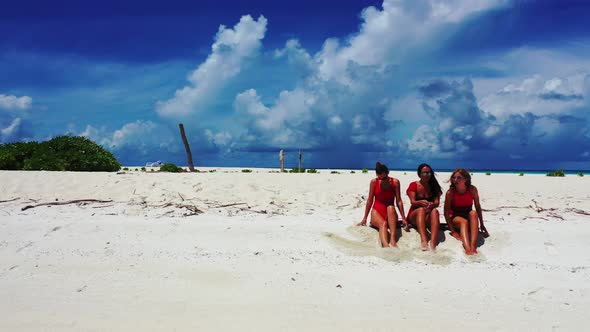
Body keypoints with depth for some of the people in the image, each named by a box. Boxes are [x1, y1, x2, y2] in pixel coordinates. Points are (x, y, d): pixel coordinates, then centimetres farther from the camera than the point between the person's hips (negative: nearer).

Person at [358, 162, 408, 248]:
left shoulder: (395, 182, -1)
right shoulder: (374, 182, -3)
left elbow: (398, 201, -1)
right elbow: (370, 200, 2)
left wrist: (403, 218, -8)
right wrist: (365, 218, 3)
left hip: (390, 215, 1)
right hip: (377, 212, -1)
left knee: (390, 207, -34)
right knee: (383, 223, -35)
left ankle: (393, 240, -48)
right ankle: (385, 245, -65)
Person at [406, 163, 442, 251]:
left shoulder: (434, 186, 10)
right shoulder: (414, 185, 3)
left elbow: (437, 203, -5)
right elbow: (412, 202, -11)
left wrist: (432, 205, -29)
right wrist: (421, 202, -35)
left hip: (428, 217, 2)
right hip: (414, 216, -1)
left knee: (435, 211, -31)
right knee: (421, 209, -34)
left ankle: (433, 243, -52)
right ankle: (423, 240, -57)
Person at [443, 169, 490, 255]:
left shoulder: (472, 189, -10)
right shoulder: (450, 192, -16)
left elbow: (478, 206, -2)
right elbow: (446, 212, -17)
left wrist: (482, 224, -3)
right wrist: (452, 231, -23)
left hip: (468, 216, 2)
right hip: (455, 217, -2)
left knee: (473, 213, -32)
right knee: (464, 221, -35)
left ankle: (473, 246, -45)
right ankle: (468, 249, -59)